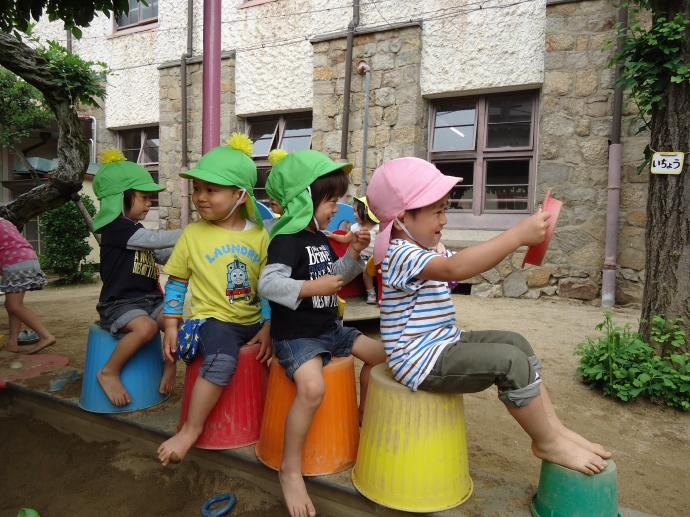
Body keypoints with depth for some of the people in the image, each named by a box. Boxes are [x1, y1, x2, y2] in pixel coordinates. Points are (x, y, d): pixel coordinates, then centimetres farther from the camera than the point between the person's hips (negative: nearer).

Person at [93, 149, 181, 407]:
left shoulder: (137, 231, 17)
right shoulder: (116, 227, -13)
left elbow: (163, 255, 18)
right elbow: (157, 239, -22)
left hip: (150, 299, 8)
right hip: (119, 303, -8)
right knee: (146, 327, -34)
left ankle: (170, 365, 7)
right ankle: (109, 372, -10)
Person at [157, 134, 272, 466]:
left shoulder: (259, 235, 3)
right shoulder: (193, 233, 0)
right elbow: (176, 282, 6)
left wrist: (268, 328, -3)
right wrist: (171, 326, 0)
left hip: (252, 321, 4)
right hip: (212, 318, -4)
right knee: (222, 360, -31)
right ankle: (192, 429, -10)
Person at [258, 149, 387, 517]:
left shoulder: (321, 239, 11)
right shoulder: (287, 241, -18)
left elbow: (336, 276, 21)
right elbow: (267, 284, -29)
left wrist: (353, 253, 4)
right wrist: (312, 287, -32)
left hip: (330, 329, 10)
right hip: (296, 335, -9)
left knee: (379, 354, 13)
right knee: (312, 387, -33)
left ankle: (364, 415, 34)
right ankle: (290, 470, -13)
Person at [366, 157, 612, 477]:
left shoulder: (426, 249, 11)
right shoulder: (402, 255, -22)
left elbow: (470, 261, 16)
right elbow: (455, 268, -41)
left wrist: (522, 238, 1)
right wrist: (518, 235, -39)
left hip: (443, 344, 11)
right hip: (422, 360, -11)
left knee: (515, 342, 7)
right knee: (509, 361, -19)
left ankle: (553, 426, 12)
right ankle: (549, 444, 2)